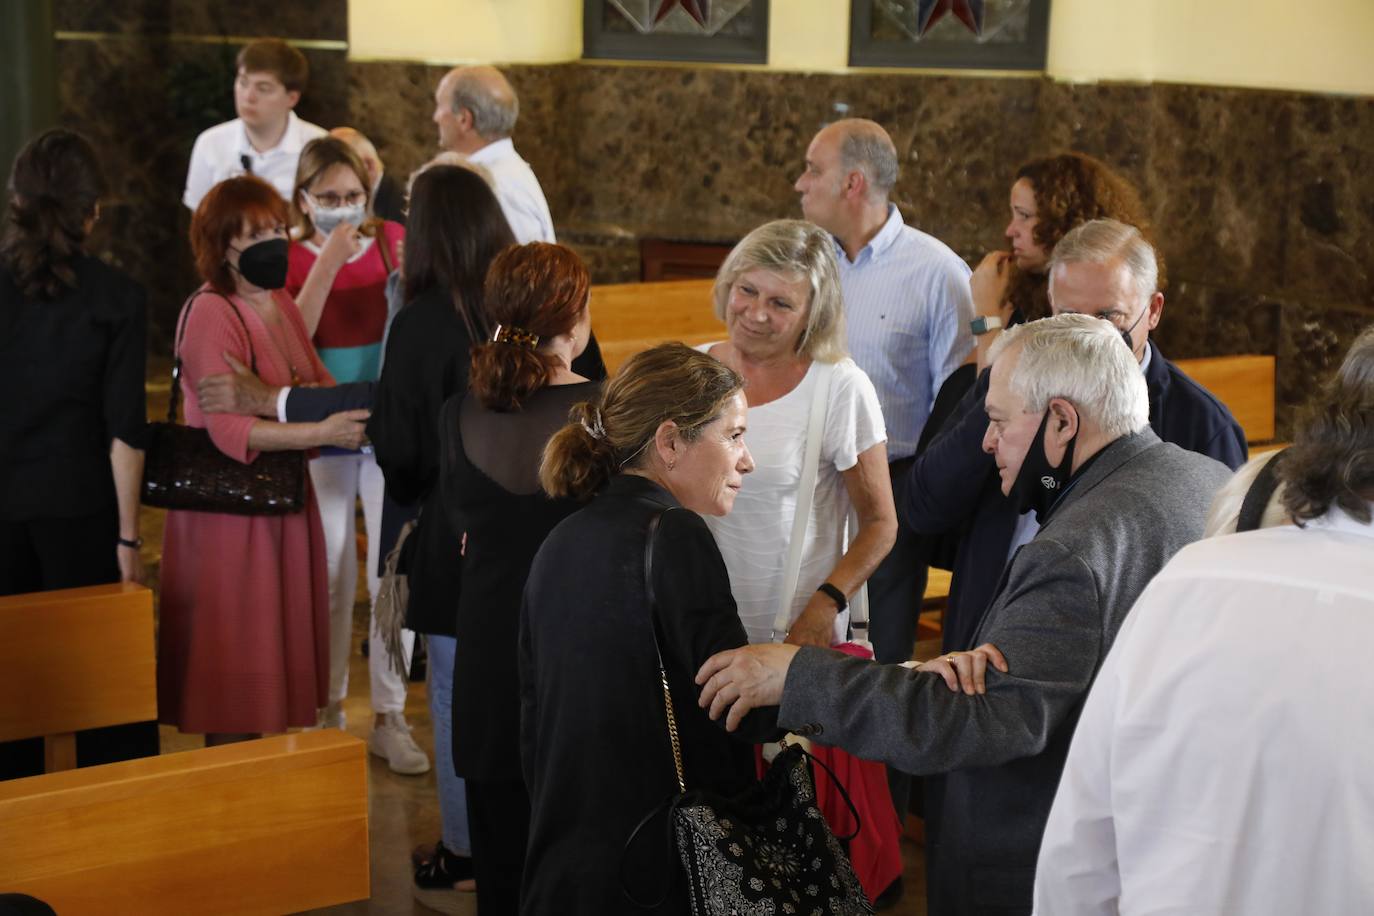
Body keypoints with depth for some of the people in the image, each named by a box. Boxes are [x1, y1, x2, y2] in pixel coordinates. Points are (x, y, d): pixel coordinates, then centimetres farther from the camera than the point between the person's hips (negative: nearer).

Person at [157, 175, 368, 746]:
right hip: (228, 506, -8)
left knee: (275, 651, 14)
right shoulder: (211, 314, -16)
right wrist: (322, 432, -30)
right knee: (233, 662, -1)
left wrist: (355, 412, -6)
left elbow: (318, 384, 14)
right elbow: (229, 429, -24)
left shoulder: (280, 303, 11)